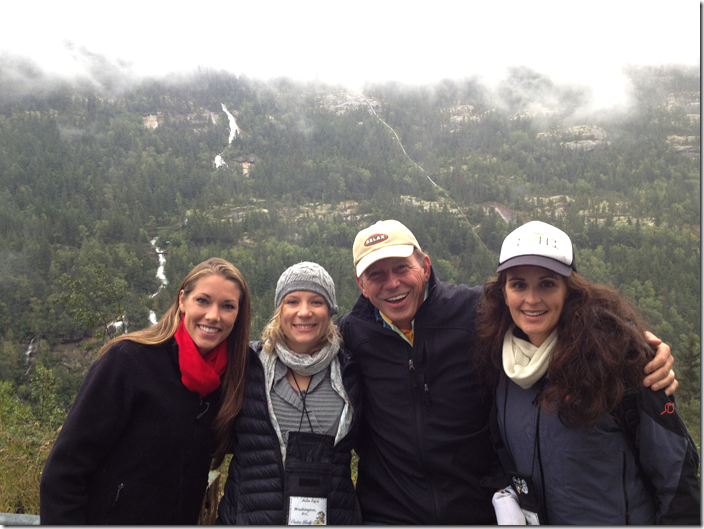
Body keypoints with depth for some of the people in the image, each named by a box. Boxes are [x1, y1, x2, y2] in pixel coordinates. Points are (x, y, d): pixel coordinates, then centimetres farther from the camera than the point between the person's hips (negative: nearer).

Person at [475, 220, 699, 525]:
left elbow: (674, 463, -14)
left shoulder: (612, 346, -21)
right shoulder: (499, 354, -7)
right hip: (532, 518, 4)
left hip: (621, 517, -4)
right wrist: (505, 497, -1)